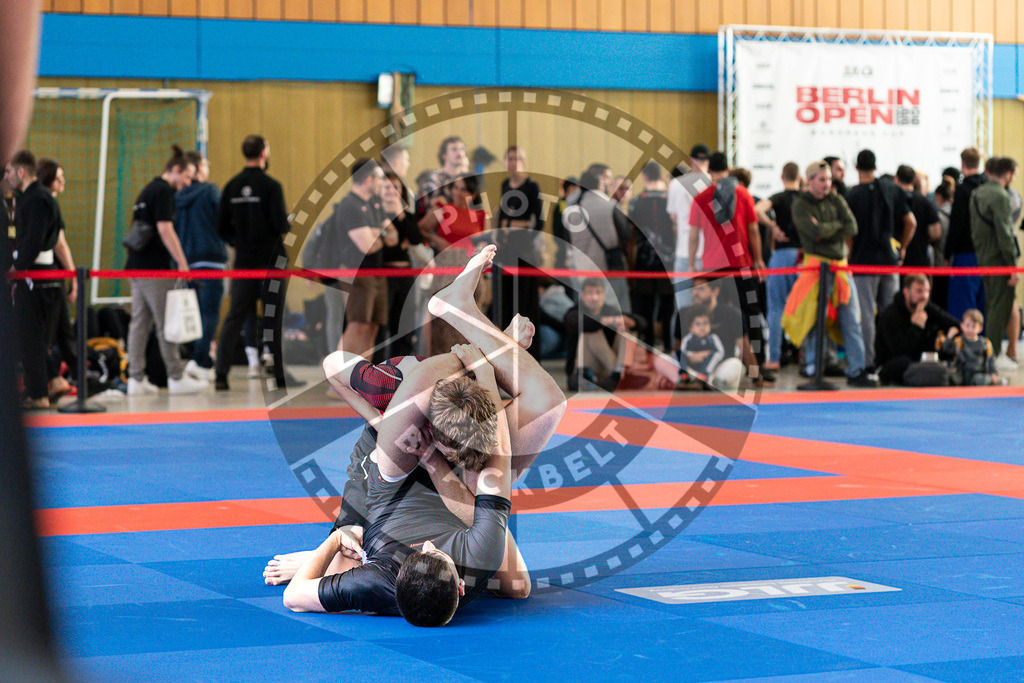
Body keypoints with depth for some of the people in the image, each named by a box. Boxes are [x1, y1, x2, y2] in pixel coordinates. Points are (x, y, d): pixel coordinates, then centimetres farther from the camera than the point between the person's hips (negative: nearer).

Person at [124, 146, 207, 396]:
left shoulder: (147, 190, 19)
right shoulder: (164, 191, -9)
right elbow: (165, 229, -18)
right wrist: (183, 263, -15)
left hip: (136, 267, 9)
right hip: (154, 269, -9)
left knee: (139, 322, 7)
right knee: (167, 323, -3)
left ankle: (136, 379, 6)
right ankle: (177, 377, 1)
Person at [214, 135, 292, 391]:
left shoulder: (232, 187, 5)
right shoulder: (271, 186, -11)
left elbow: (222, 228, 6)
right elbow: (281, 224, -17)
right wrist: (288, 224, 5)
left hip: (243, 260, 4)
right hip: (271, 258, -4)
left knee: (235, 315, 5)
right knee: (275, 317, 4)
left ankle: (221, 373, -3)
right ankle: (281, 374, 8)